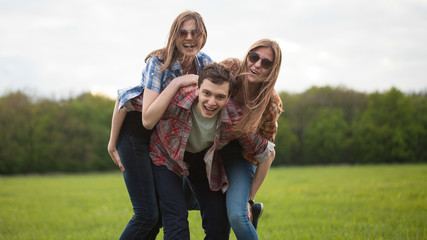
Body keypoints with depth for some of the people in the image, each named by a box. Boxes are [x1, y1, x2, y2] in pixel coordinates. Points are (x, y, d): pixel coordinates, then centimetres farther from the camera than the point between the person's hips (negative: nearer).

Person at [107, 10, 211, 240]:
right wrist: (177, 82, -32)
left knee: (164, 209, 10)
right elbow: (148, 118, -29)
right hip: (136, 132, -6)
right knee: (147, 214, -14)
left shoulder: (205, 63, -6)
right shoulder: (159, 63, -22)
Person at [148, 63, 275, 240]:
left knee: (219, 224, -4)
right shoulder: (175, 101, -37)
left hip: (204, 161, 3)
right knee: (176, 219, -20)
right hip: (166, 157, -3)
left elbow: (263, 153, -12)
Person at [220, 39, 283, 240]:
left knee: (237, 216, -24)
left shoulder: (271, 104, -24)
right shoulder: (229, 69, -24)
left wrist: (250, 198, -14)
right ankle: (252, 210, 25)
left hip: (240, 157, -3)